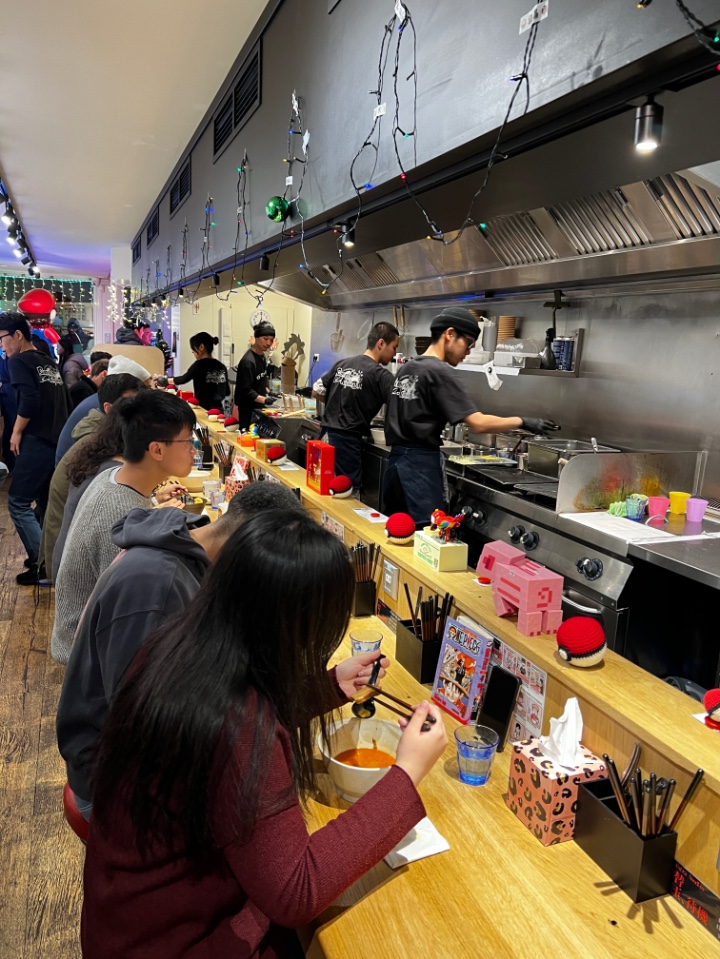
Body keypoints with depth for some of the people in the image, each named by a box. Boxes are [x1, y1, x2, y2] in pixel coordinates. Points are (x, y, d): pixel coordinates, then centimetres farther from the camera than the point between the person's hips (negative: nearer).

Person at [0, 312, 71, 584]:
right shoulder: (48, 363, 17)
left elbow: (29, 400, -21)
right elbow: (65, 401, 16)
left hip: (38, 441, -8)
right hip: (59, 441, 8)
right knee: (47, 502, 16)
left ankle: (42, 563, -6)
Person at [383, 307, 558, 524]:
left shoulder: (406, 368, 13)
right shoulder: (438, 372, -13)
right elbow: (478, 423, -18)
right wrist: (522, 421, -9)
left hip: (397, 458, 9)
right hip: (421, 464, -9)